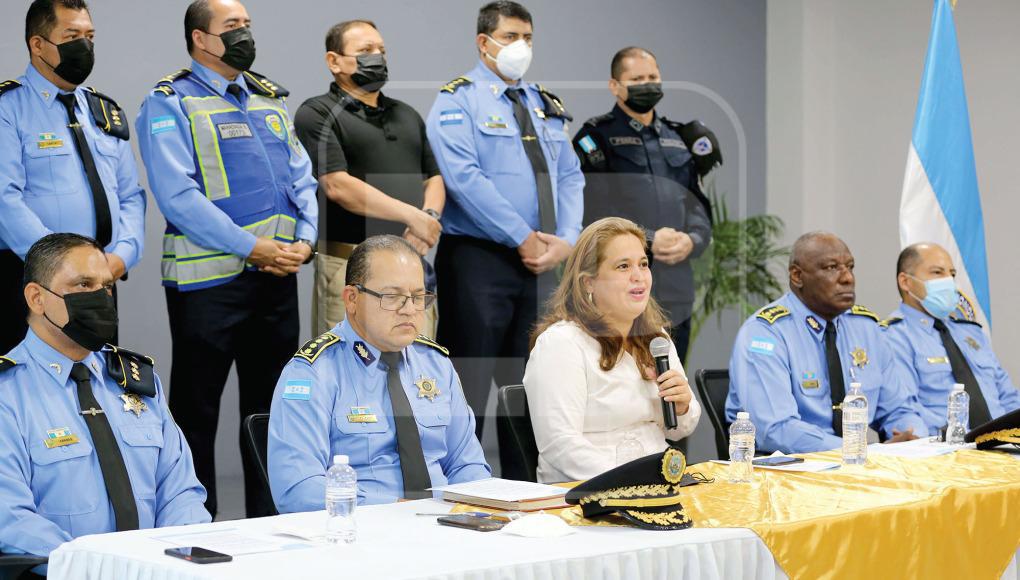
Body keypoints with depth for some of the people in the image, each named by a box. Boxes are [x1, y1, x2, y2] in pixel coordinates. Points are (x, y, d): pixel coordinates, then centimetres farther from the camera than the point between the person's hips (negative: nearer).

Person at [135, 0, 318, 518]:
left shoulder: (269, 99, 16)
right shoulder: (170, 104, -6)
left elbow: (302, 179, 14)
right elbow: (178, 195, -16)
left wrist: (304, 240, -5)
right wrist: (251, 247, -19)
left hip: (278, 279, 6)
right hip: (207, 280, -6)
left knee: (272, 407, 12)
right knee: (196, 412, 2)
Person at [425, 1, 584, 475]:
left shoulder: (547, 107, 17)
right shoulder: (458, 101, -4)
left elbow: (570, 178, 14)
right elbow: (464, 177, -16)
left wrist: (565, 239, -4)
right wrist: (523, 238, -16)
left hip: (541, 262, 7)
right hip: (477, 259, -6)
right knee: (470, 384, -5)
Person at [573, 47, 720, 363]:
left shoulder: (680, 140, 19)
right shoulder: (596, 137, 2)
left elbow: (699, 204, 15)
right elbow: (593, 212, -9)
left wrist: (691, 240, -6)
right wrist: (648, 241, -15)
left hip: (676, 293, 6)